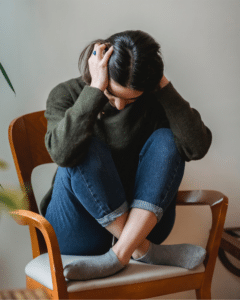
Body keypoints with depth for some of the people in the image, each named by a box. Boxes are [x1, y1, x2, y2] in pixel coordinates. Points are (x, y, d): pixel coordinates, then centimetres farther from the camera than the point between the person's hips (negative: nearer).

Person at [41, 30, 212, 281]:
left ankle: (120, 254, -28)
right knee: (88, 150, -27)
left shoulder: (154, 101, -5)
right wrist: (96, 89, -31)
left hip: (142, 223, 2)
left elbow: (197, 147, -22)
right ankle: (143, 251, -21)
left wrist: (164, 86, -22)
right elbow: (62, 153, -31)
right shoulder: (67, 95, -9)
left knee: (166, 140, -20)